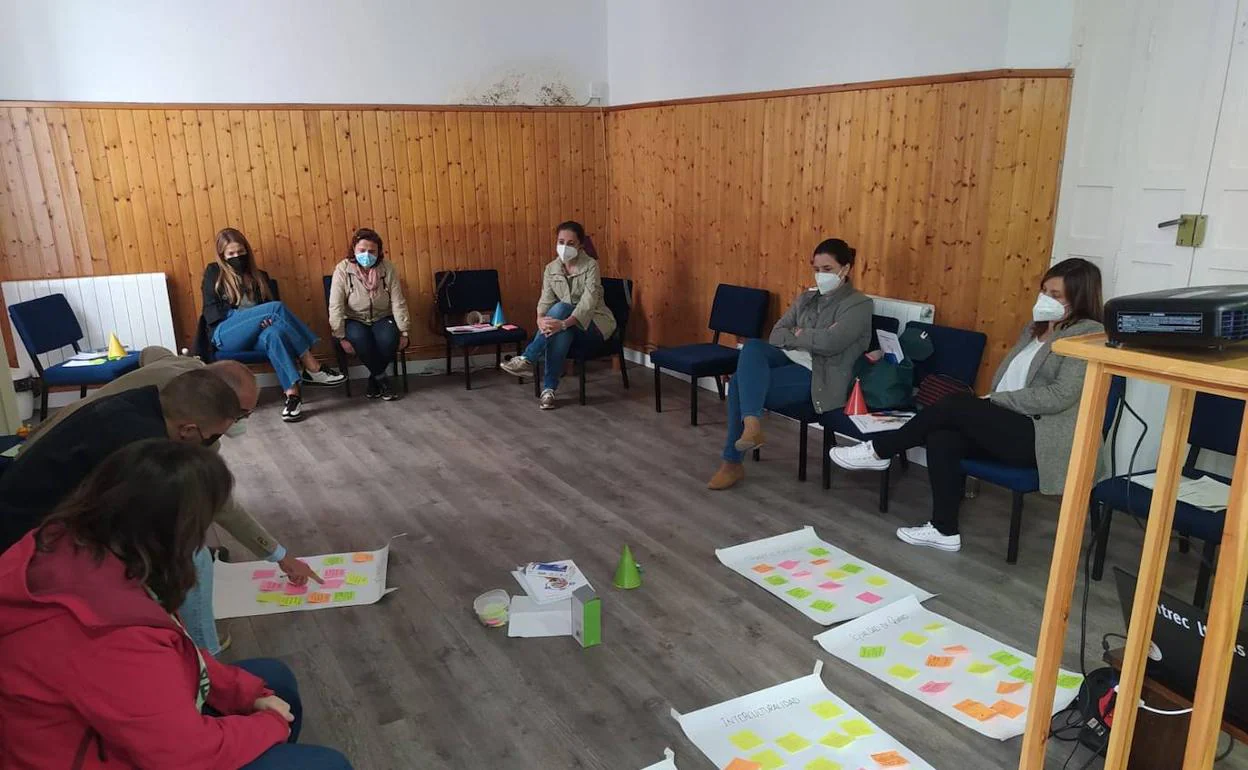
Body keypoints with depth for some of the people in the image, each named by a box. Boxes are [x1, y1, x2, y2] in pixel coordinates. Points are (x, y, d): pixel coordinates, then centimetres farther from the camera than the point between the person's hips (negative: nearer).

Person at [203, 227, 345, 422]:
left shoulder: (258, 276, 23)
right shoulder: (214, 273, 12)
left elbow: (268, 307, 17)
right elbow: (211, 312, 2)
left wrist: (266, 319, -10)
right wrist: (256, 318, -13)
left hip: (253, 335, 3)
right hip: (226, 335, -3)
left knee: (273, 333, -38)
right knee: (276, 307, -29)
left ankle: (292, 393, -50)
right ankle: (312, 368, -34)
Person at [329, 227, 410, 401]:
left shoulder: (388, 268, -8)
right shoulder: (342, 269, -12)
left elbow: (398, 303, -7)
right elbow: (336, 306, -14)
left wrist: (403, 332, -11)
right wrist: (341, 337, -19)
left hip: (382, 319, 1)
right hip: (355, 321, -1)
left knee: (388, 337, -32)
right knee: (358, 337, -35)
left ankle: (374, 379, -6)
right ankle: (381, 379, -15)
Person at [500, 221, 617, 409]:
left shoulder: (591, 265, -14)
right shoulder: (551, 269, 2)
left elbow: (589, 301, -26)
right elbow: (545, 299, -7)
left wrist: (564, 323, -43)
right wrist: (541, 319, -32)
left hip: (596, 323, -4)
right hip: (569, 324, 4)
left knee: (561, 308, -35)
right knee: (561, 332, -36)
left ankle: (527, 360, -35)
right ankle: (549, 390, -37)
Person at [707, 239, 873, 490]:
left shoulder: (858, 304, -2)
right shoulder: (806, 298, 18)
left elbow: (829, 342, -18)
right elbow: (776, 334, 10)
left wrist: (797, 334, -3)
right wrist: (803, 338, -8)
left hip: (816, 375, -7)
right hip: (790, 359, 7)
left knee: (742, 382, -25)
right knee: (752, 346, -27)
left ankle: (733, 462, -17)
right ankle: (751, 424, -35)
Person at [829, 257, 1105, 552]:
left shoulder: (1089, 334, -8)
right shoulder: (1035, 328, 18)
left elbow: (1060, 396, -18)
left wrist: (993, 400, -14)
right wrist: (986, 406, -2)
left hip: (1042, 438, -7)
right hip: (1008, 426, 7)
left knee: (956, 404, -22)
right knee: (941, 438, -19)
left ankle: (879, 451, -6)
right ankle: (944, 530, -12)